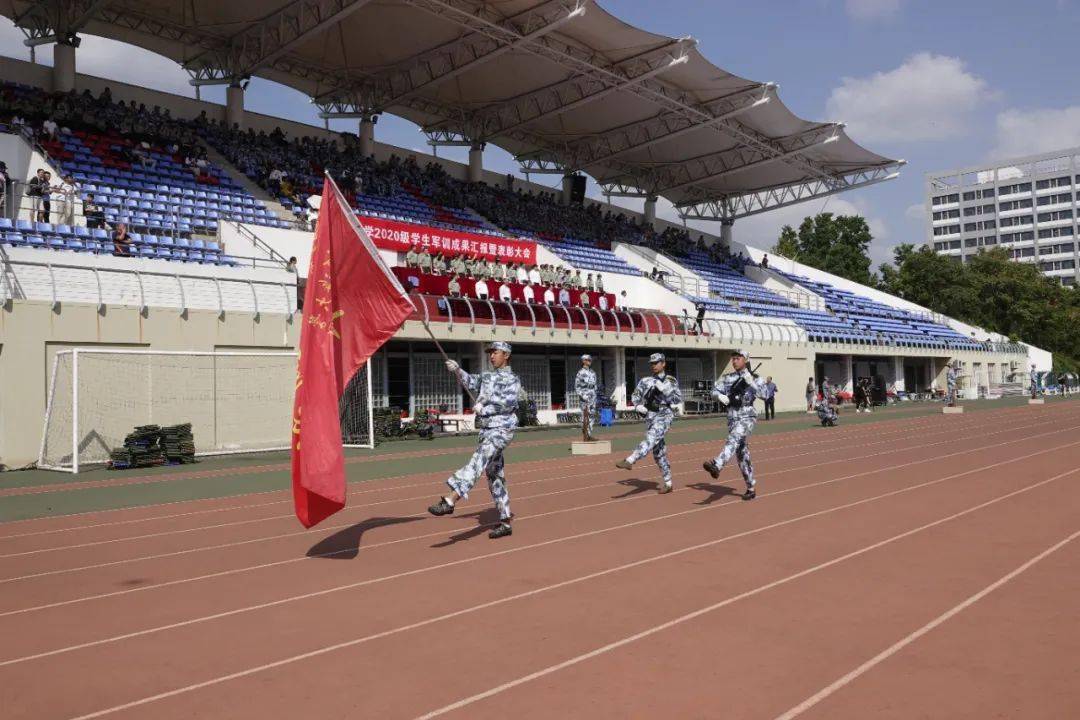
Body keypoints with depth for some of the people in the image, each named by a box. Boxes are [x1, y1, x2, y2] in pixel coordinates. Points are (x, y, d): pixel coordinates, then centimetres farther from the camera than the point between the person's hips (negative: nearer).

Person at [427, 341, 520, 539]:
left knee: (478, 461, -25)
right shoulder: (486, 376, 21)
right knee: (494, 475, 9)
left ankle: (450, 500, -41)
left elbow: (509, 401, -17)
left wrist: (484, 406, -18)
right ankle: (505, 522, 15)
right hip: (485, 429, 8)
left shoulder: (512, 379, -1)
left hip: (501, 429, -8)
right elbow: (471, 382, 3)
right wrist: (458, 371, -14)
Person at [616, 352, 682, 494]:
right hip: (650, 416, 4)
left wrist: (665, 389, -13)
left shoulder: (671, 381, 7)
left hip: (664, 415, -4)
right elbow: (635, 396, 15)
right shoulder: (645, 381, 15)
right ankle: (668, 483, 13)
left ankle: (629, 461, -48)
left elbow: (678, 399, 0)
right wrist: (638, 406, -5)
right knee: (658, 452, 5)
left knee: (651, 439, -29)